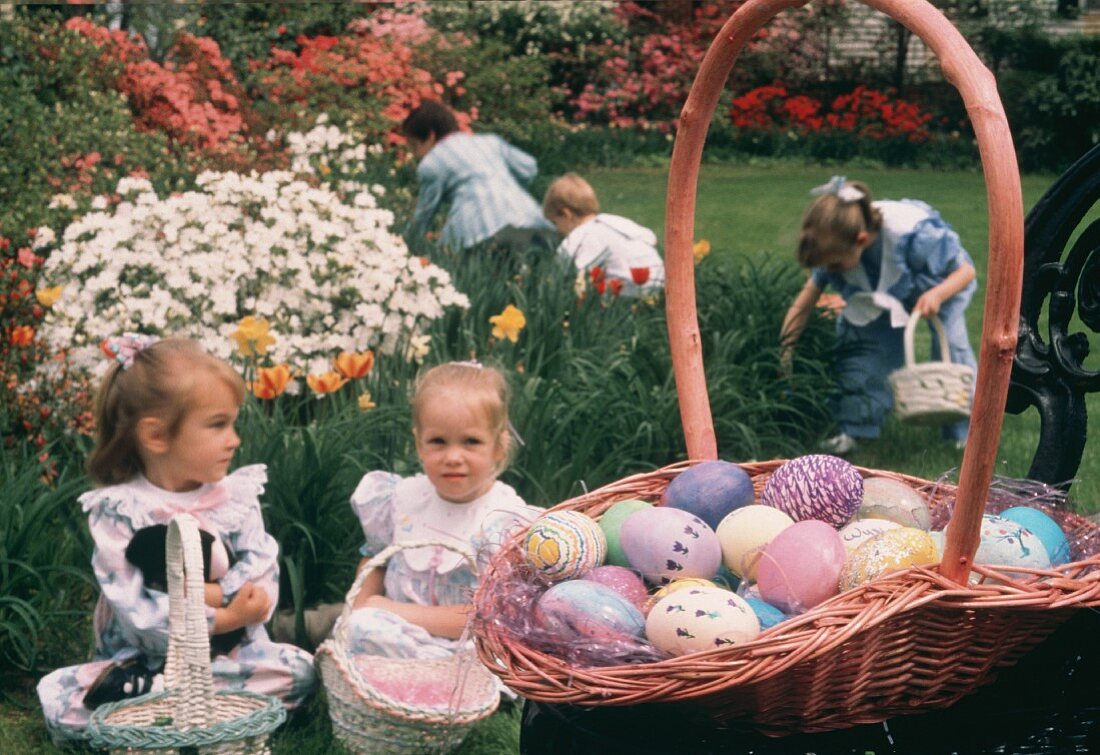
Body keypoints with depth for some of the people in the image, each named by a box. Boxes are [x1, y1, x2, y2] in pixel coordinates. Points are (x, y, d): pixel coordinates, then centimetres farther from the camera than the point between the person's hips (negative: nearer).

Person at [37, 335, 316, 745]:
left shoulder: (236, 495, 0)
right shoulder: (116, 510, -11)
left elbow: (261, 574, -10)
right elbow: (135, 613, -18)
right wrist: (220, 618, -21)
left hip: (230, 655, 3)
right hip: (139, 658, -3)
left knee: (300, 669, -23)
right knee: (59, 702, -24)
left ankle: (147, 695, -22)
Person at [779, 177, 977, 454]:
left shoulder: (913, 234, -43)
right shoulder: (837, 244, -28)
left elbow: (966, 270, -28)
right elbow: (804, 304, -19)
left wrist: (937, 295, -48)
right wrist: (783, 356, -21)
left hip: (945, 284, -4)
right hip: (890, 292, 4)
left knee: (951, 345, -21)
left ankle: (967, 432, -4)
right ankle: (856, 428, -2)